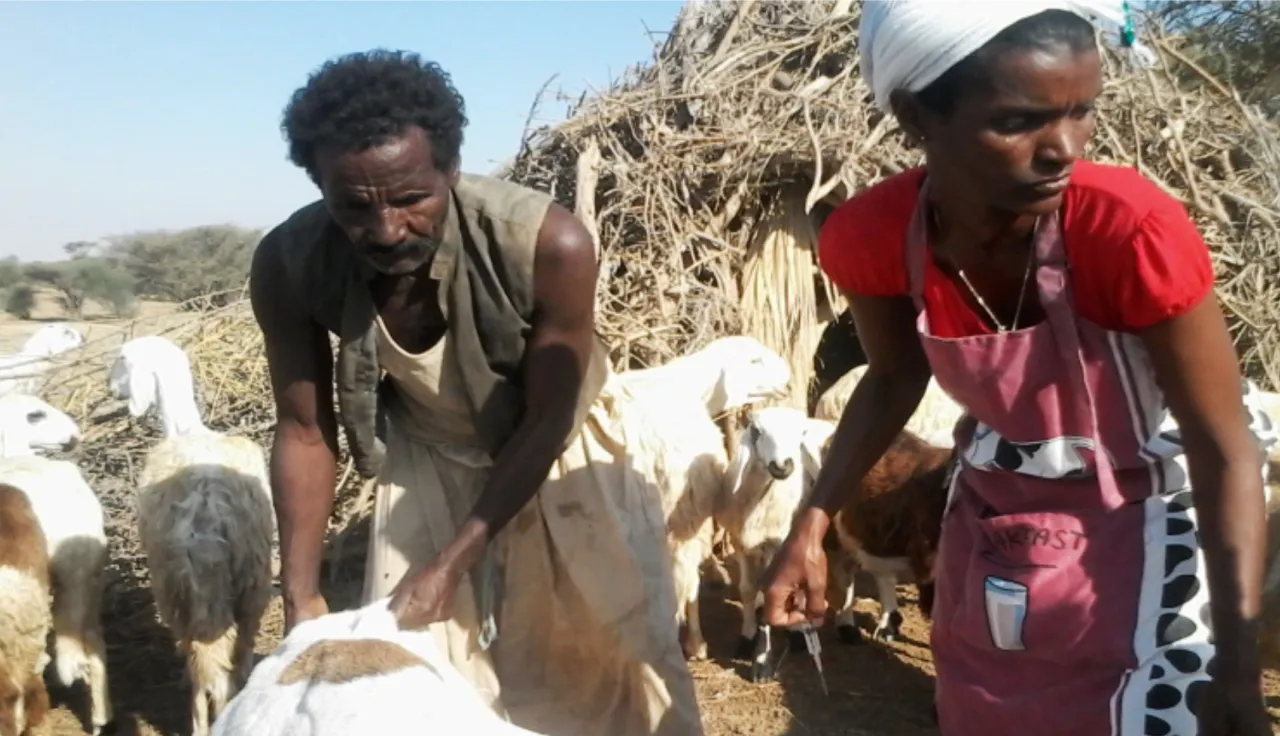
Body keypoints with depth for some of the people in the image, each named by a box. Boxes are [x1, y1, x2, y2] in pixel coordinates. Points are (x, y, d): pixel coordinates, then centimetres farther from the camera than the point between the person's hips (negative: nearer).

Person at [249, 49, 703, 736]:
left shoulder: (547, 243, -36)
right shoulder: (289, 265, -27)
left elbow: (544, 421, -23)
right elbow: (304, 431, -13)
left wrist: (451, 565, -25)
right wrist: (300, 593, -16)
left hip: (557, 441, -1)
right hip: (426, 453, 2)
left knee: (625, 642, 6)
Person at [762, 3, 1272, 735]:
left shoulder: (1135, 231, -31)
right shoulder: (871, 238, -20)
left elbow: (1224, 450, -22)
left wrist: (1237, 669, -26)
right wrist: (811, 527, -7)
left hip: (1131, 533, -3)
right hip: (988, 522, 4)